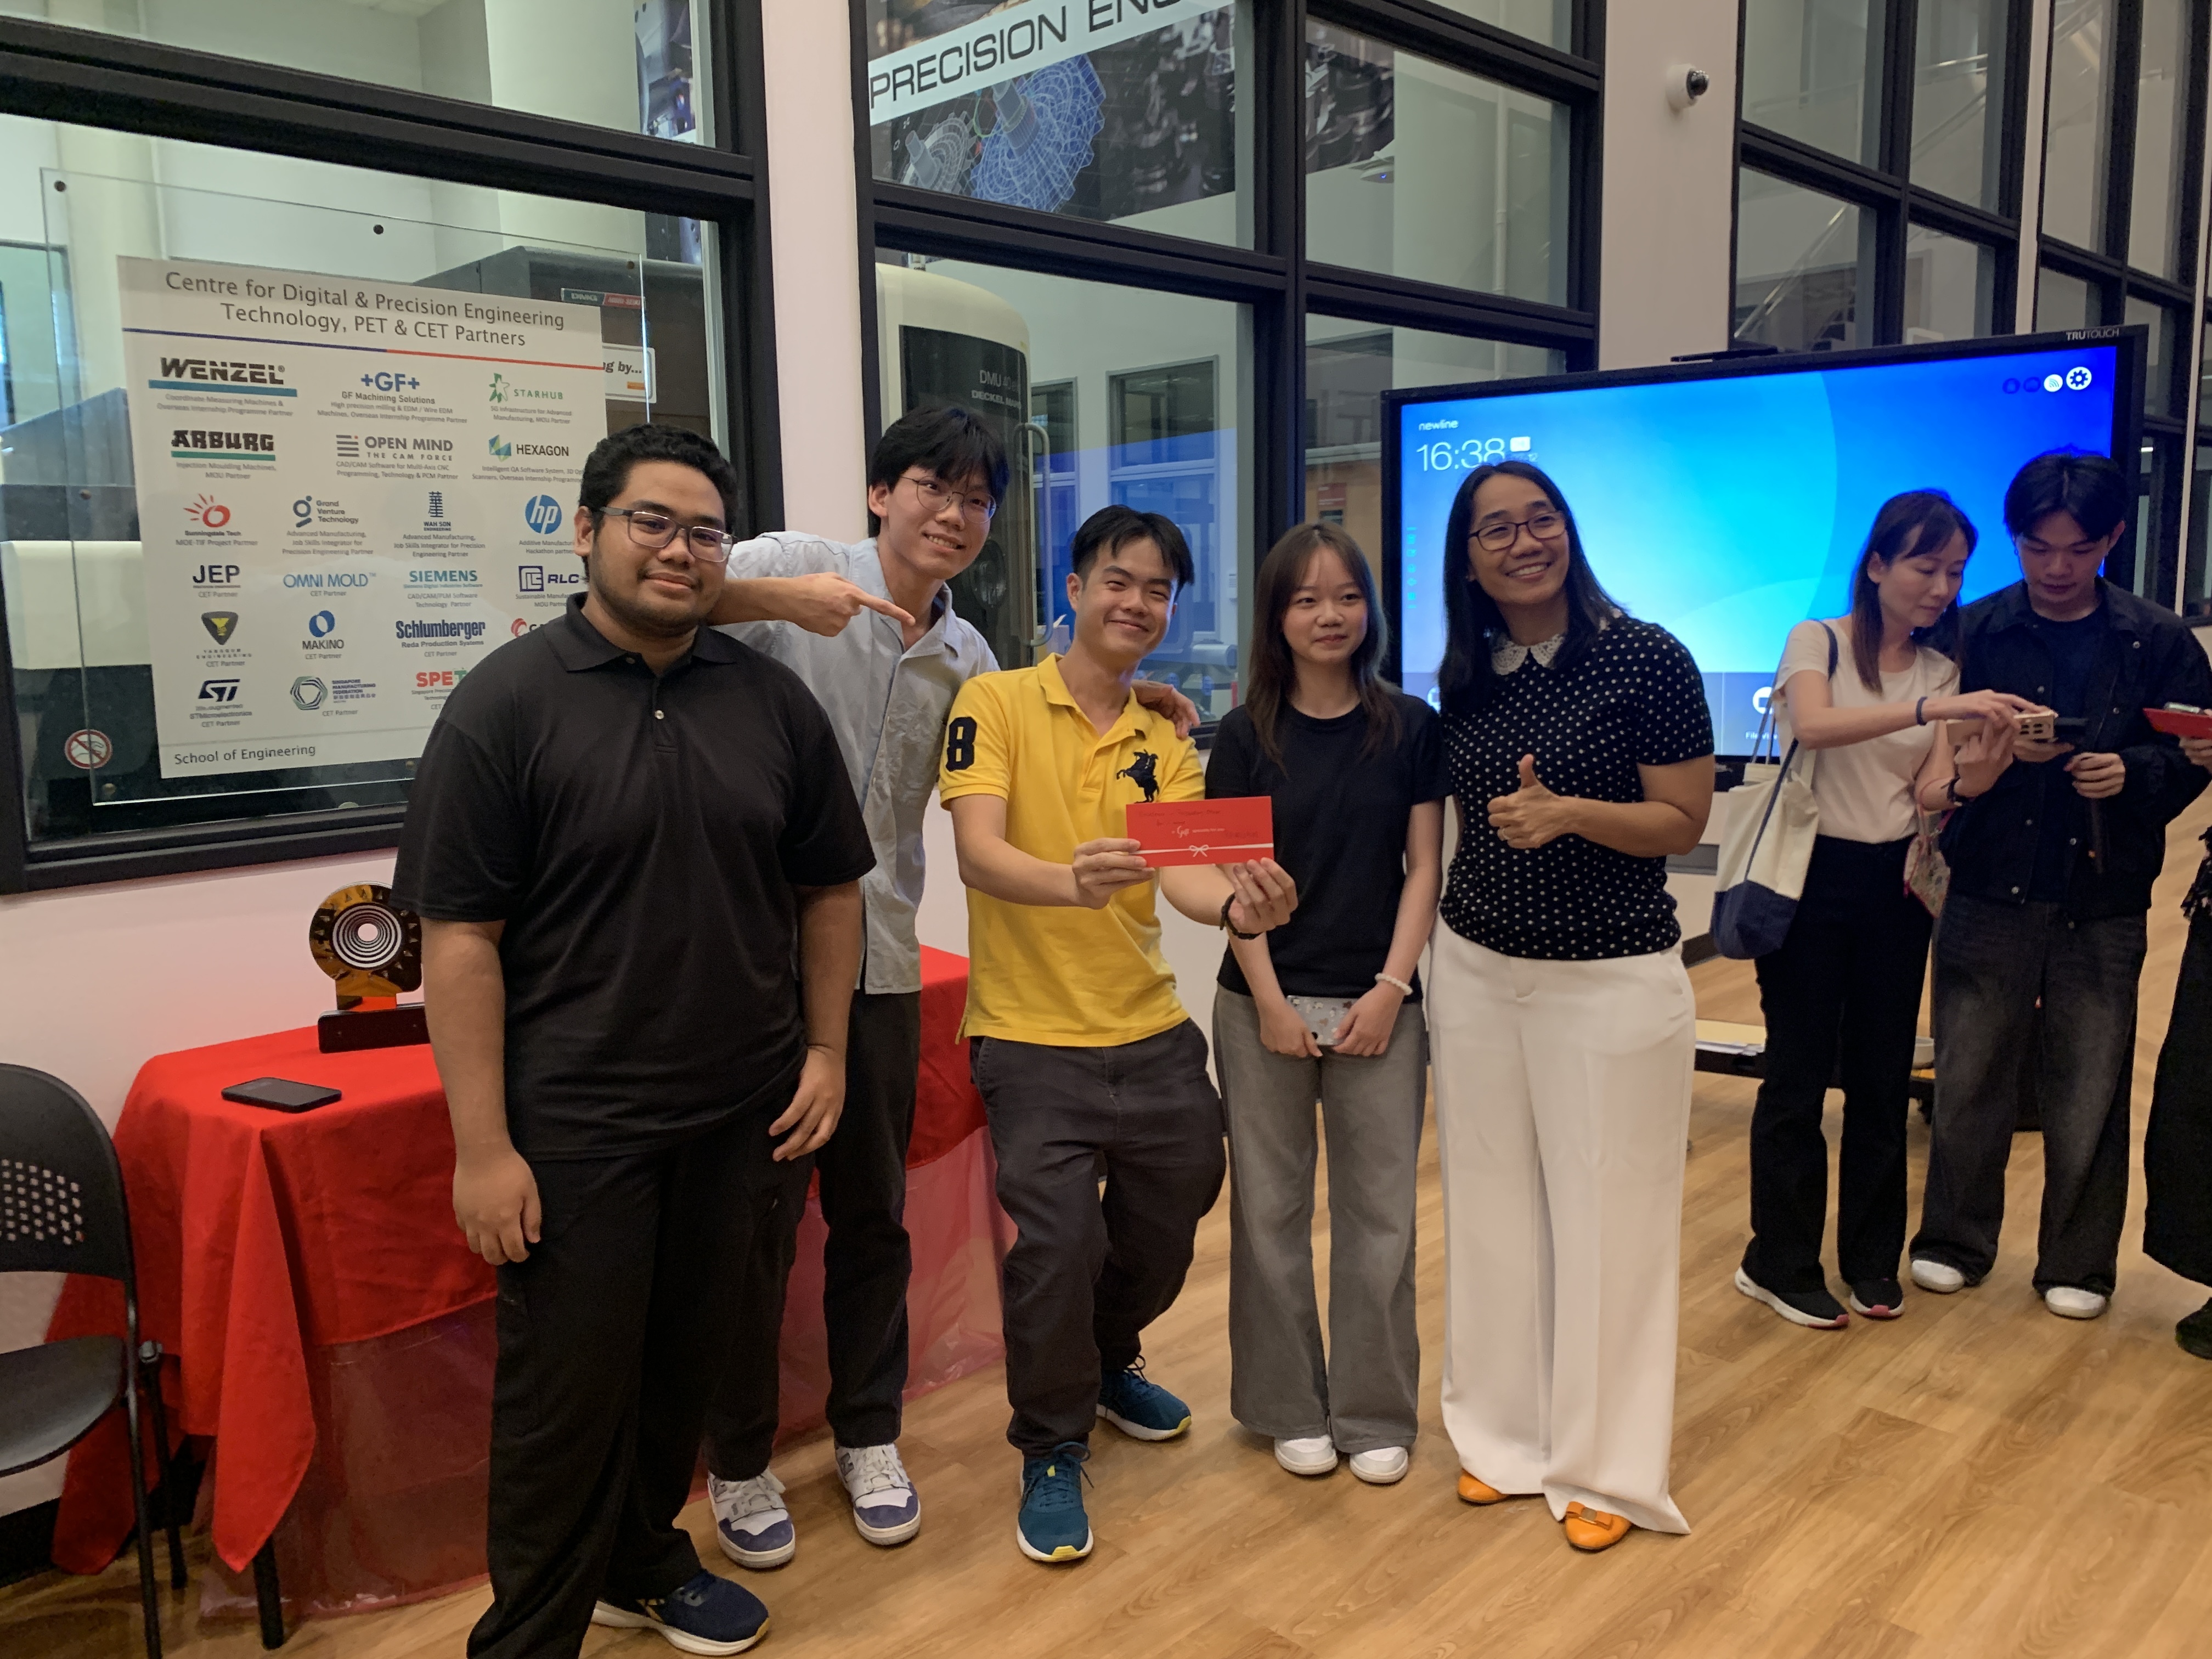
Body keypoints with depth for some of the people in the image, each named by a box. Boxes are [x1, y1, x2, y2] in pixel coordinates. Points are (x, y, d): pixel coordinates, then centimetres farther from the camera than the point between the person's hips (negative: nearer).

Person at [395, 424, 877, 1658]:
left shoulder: (773, 701, 4)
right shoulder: (507, 703, -8)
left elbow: (828, 889, 10)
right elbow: (460, 937, -11)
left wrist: (826, 1051, 5)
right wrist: (483, 1145, -13)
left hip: (738, 1115, 4)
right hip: (574, 1126, -4)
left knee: (687, 1361, 18)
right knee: (569, 1388, 6)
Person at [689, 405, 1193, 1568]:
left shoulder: (967, 657, 11)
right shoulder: (791, 566, -5)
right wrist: (776, 597, -33)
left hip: (878, 958, 5)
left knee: (873, 1210, 15)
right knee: (759, 1212, 6)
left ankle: (868, 1435, 35)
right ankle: (739, 1461, 27)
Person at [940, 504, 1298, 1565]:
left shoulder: (1165, 743, 8)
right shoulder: (997, 704, -6)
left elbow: (1181, 870, -8)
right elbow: (977, 852, -19)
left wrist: (1237, 904, -32)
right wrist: (1071, 881, -40)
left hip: (1153, 1032, 5)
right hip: (1032, 1036, -5)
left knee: (1172, 1218, 14)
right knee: (1060, 1240, -9)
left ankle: (1108, 1362, 46)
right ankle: (1050, 1452, 18)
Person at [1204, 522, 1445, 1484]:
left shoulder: (1410, 727, 2)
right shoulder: (1246, 736, 0)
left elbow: (1425, 867, 1)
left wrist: (1390, 988, -7)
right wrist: (1272, 1002, -8)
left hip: (1378, 1004, 0)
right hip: (1264, 1005, 0)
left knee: (1379, 1211, 5)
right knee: (1271, 1208, 8)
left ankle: (1376, 1414, 21)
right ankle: (1290, 1409, 24)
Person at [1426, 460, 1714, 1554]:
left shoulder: (1646, 658, -10)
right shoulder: (1463, 678, 6)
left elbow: (1683, 821, -9)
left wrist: (1569, 813, -25)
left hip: (1613, 979, -5)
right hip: (1476, 970, 5)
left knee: (1606, 1218, 3)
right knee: (1495, 1207, 12)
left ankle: (1606, 1466, 21)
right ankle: (1507, 1433, 29)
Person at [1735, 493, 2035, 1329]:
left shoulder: (1943, 669, 9)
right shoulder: (1818, 641, -4)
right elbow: (1813, 726, -25)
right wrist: (1932, 708, -34)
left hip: (1895, 883, 5)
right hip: (1812, 876, -4)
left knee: (1882, 1075, 10)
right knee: (1799, 1075, 1)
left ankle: (1872, 1258, 26)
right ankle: (1780, 1263, 15)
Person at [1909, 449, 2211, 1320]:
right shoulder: (1974, 630, 0)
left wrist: (2131, 773, -14)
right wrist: (1991, 755, -21)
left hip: (2102, 902, 0)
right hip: (1989, 892, 0)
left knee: (2088, 1091, 7)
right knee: (1968, 1076, 8)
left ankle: (2079, 1264, 24)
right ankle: (1954, 1241, 26)